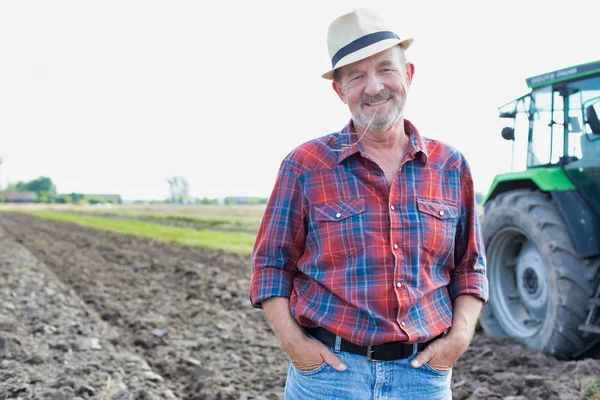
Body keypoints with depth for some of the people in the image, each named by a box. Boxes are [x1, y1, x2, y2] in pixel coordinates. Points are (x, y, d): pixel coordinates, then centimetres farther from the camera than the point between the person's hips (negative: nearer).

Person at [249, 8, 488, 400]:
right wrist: (291, 340, -9)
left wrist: (460, 337, -3)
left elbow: (469, 267, 11)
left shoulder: (451, 166, 5)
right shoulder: (305, 165, -2)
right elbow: (271, 264, 2)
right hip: (329, 368, -2)